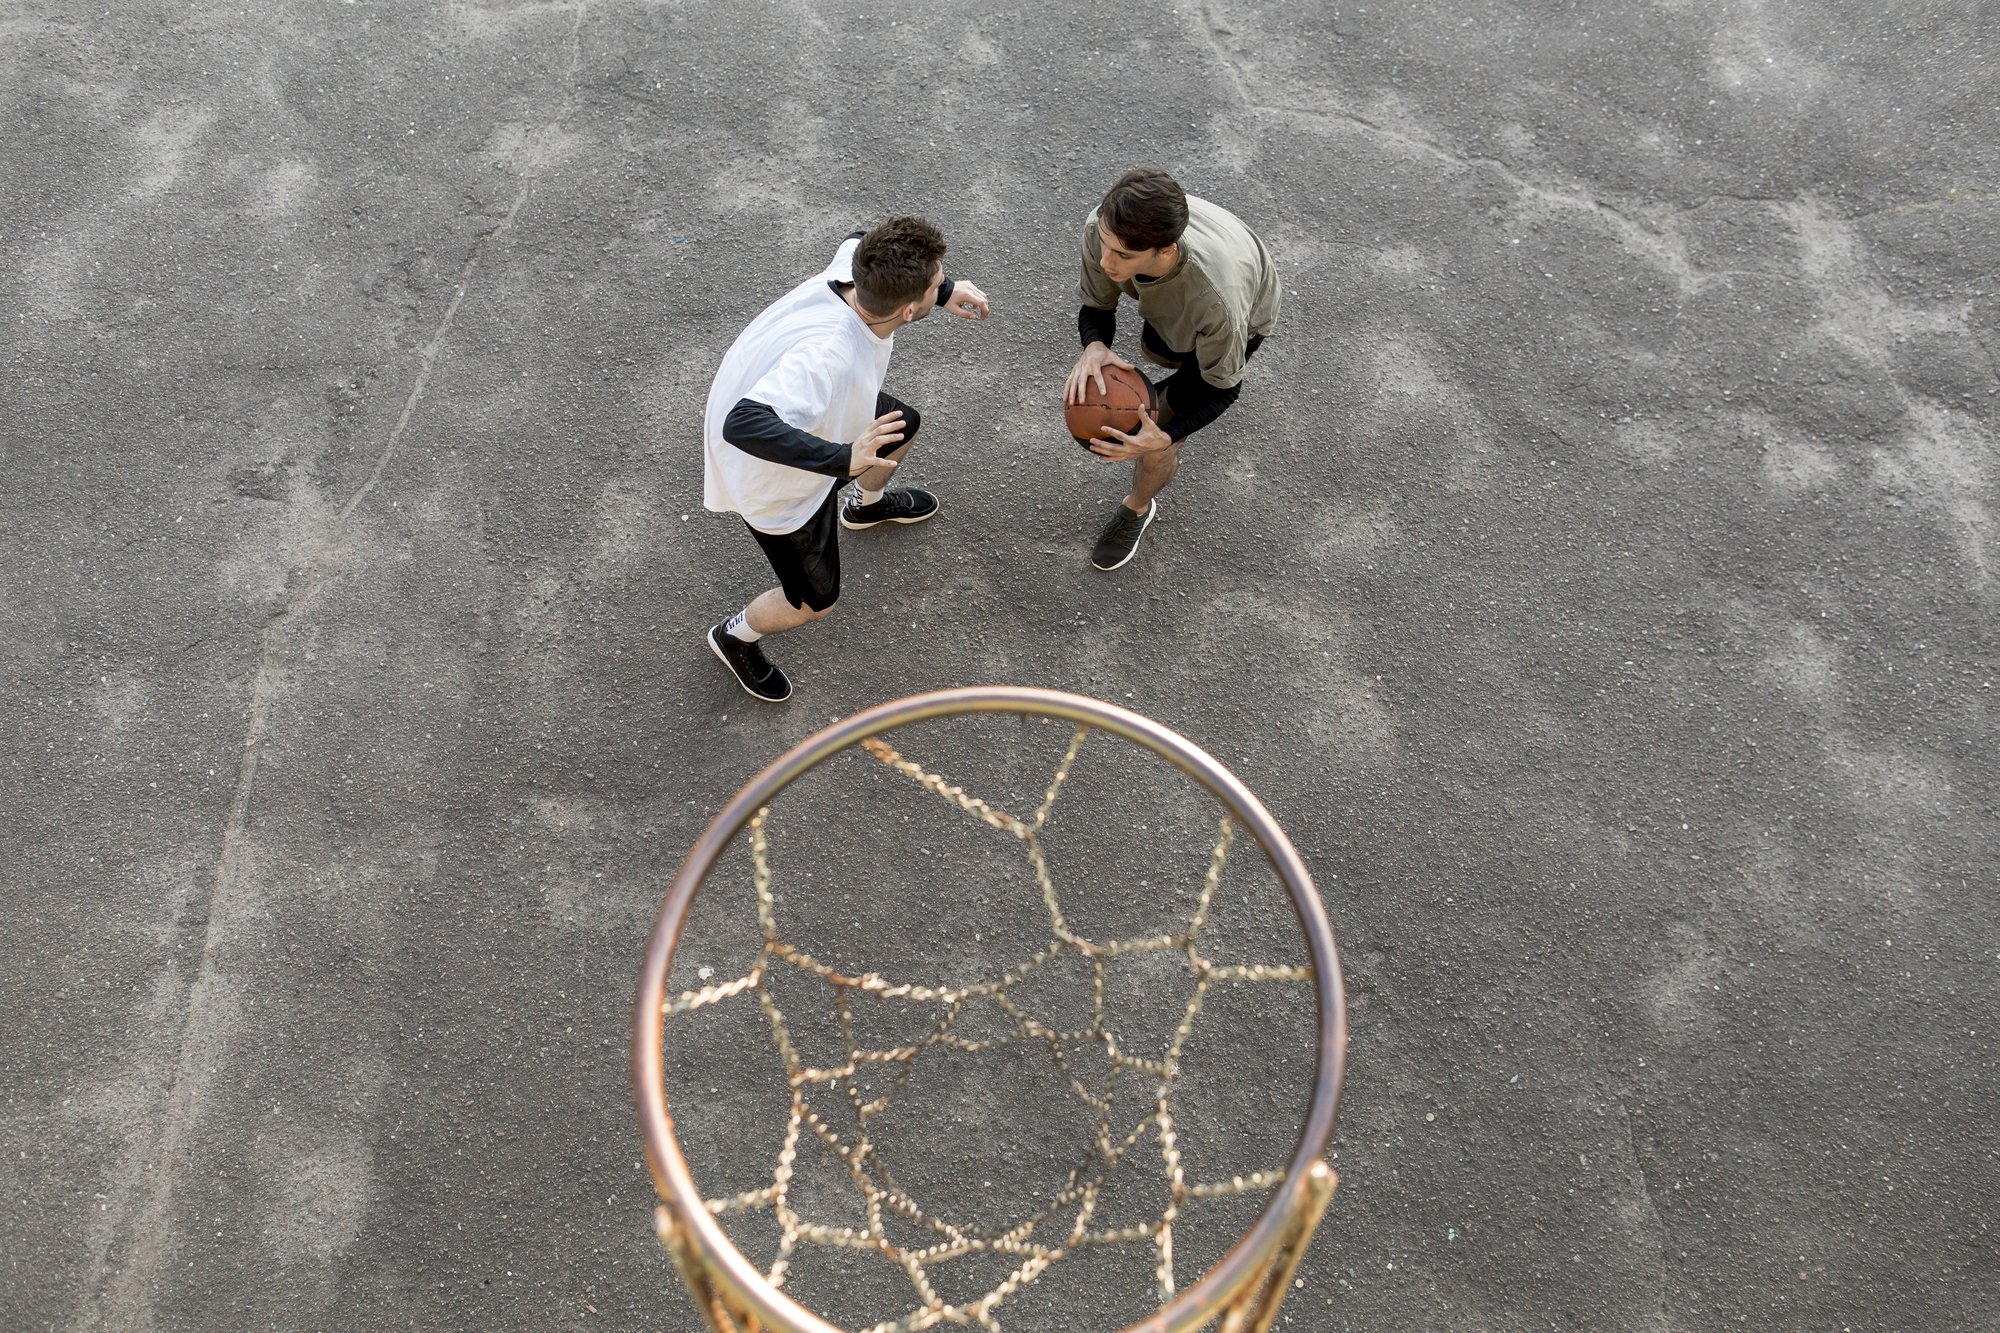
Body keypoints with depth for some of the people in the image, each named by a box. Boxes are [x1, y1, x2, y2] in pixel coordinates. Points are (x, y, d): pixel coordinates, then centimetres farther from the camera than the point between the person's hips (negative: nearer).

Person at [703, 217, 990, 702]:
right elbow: (743, 425, -56)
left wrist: (945, 292, -2)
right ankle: (735, 636, 42)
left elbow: (858, 242, 2)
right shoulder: (827, 355, -48)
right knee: (814, 600, 9)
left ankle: (866, 504, 63)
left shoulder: (853, 271, -25)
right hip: (775, 479, -8)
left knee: (904, 427, 29)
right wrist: (843, 459, -62)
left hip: (810, 413, 8)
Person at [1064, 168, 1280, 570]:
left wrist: (1163, 437, -48)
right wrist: (1093, 347, -44)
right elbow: (1095, 307, -19)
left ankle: (1138, 508, 28)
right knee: (1154, 351, 36)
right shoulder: (1101, 229, -40)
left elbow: (1222, 389, -30)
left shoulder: (1218, 300, -50)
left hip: (1242, 320, -4)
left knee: (1158, 434, -7)